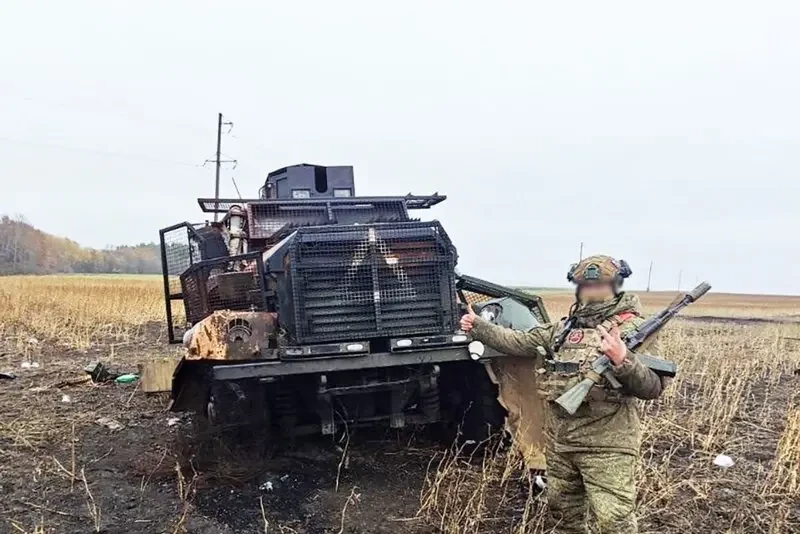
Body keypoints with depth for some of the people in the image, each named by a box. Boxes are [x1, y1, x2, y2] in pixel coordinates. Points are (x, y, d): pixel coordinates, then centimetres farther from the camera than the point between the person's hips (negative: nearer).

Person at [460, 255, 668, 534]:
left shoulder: (634, 329, -8)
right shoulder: (564, 327, 11)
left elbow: (654, 387, -17)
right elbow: (520, 342, 12)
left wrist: (623, 359, -34)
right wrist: (478, 326, 5)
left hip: (605, 445, -6)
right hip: (558, 440, 7)